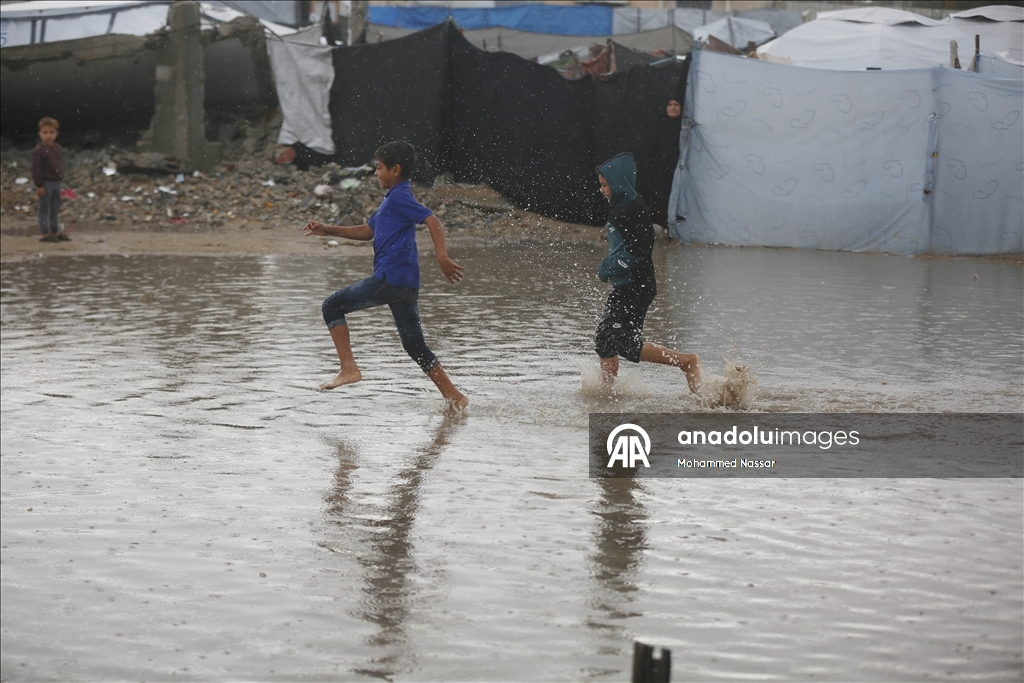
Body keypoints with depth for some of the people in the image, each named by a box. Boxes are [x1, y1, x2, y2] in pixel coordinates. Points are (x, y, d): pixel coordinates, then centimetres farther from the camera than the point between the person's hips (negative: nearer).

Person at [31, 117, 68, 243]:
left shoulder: (58, 149, 8)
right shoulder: (38, 151, -15)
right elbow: (36, 169, -16)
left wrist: (61, 178, 17)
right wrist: (39, 185, -19)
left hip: (56, 182, 7)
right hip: (45, 184, -7)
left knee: (55, 209, 14)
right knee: (44, 209, 0)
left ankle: (56, 232, 23)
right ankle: (45, 233, 4)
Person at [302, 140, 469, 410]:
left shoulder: (399, 198, -8)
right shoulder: (390, 201, 22)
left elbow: (432, 220, -21)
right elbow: (367, 231, 32)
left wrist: (442, 257, -34)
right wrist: (327, 230, 27)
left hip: (389, 278, -10)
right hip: (408, 284, 10)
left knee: (333, 306, 2)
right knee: (415, 345, 13)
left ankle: (349, 369, -8)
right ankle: (455, 397, 9)